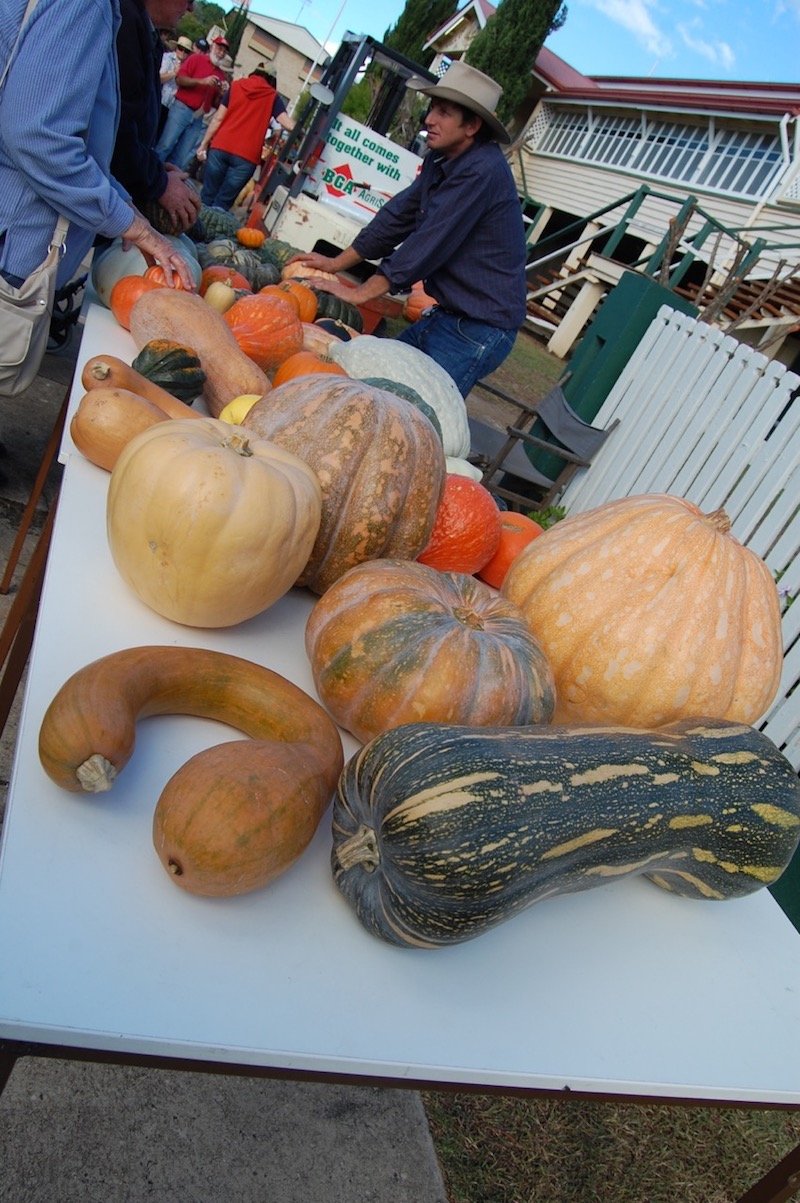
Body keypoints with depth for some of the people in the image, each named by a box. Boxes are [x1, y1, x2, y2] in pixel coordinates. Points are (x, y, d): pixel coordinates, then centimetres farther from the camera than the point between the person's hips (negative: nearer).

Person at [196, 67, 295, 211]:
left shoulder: (236, 86, 13)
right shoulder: (273, 96, 9)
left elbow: (218, 118, 8)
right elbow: (288, 124, -3)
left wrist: (204, 144, 10)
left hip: (221, 147, 2)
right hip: (247, 157, -2)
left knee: (207, 195, 11)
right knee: (222, 203, 4)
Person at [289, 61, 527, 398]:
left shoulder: (482, 171, -21)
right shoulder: (442, 160, 8)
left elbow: (429, 244, -24)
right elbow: (398, 215, 13)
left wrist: (359, 293, -18)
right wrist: (335, 263, 12)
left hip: (479, 329, -9)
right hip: (448, 314, 10)